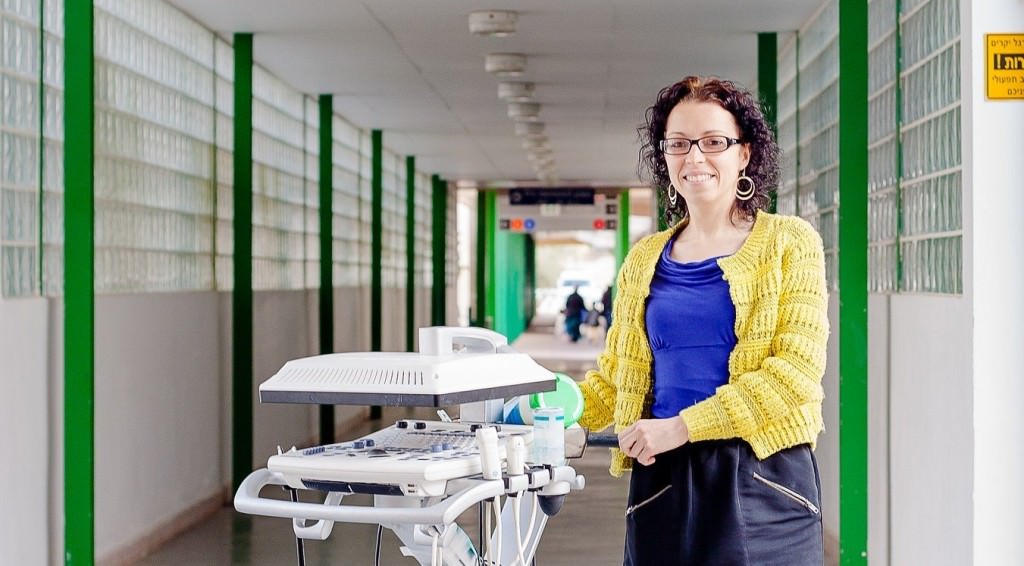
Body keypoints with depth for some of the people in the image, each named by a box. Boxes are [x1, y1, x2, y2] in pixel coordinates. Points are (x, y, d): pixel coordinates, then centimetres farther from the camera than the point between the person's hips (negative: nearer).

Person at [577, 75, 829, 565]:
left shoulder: (789, 244, 2)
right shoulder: (644, 260, 14)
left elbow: (797, 367, -9)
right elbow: (614, 376, 19)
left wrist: (683, 426, -15)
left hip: (761, 484, -3)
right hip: (662, 480, 3)